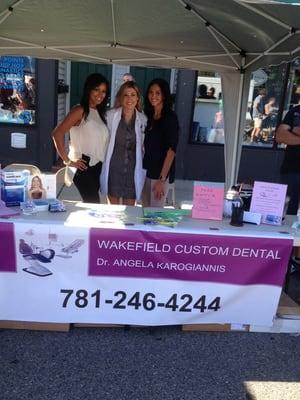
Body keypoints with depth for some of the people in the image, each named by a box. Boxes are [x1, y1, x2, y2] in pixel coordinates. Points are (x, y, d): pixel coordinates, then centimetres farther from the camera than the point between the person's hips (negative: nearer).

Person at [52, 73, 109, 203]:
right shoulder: (80, 111, -8)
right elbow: (57, 133, -17)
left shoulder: (100, 113, 15)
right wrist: (67, 160, -14)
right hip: (84, 167, -7)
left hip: (98, 167, 7)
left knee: (91, 205, 12)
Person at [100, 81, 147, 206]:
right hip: (113, 169, -1)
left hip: (133, 171, 1)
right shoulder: (111, 115, -5)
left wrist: (143, 169, 5)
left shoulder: (143, 119, 0)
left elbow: (143, 147, 6)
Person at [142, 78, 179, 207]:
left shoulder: (170, 117, -11)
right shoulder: (147, 115, 7)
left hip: (161, 172, -6)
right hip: (145, 170, 6)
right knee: (145, 209, 15)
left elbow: (171, 150, -17)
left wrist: (162, 179, -21)